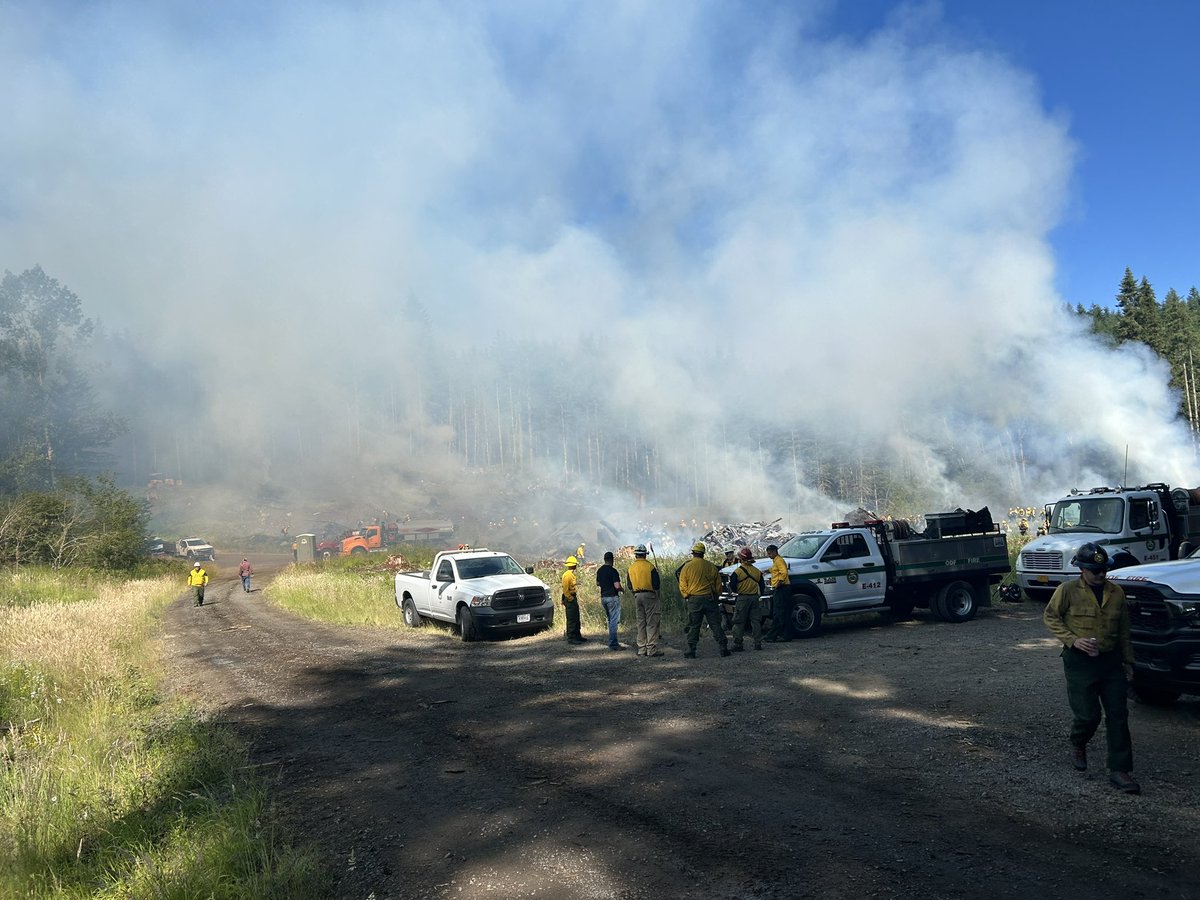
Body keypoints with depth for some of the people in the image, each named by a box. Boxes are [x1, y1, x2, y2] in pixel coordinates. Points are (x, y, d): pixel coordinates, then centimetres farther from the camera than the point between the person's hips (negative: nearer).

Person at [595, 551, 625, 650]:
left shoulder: (599, 570, 8)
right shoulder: (613, 571, -16)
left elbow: (597, 584, 20)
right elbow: (617, 586, -21)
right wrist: (622, 590, -2)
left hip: (603, 597, 8)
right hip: (613, 597, -8)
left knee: (610, 620, 18)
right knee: (614, 621, -4)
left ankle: (613, 642, 22)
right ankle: (613, 644, -5)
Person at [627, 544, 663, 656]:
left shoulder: (631, 568, 5)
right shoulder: (650, 567, -9)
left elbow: (630, 586, 10)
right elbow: (656, 585, -11)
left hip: (637, 596, 5)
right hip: (649, 596, -5)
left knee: (640, 623, 11)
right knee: (652, 623, -2)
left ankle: (642, 649, 13)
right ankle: (652, 649, -5)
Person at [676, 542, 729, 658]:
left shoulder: (686, 567, -3)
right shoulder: (711, 566, 2)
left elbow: (683, 586, -1)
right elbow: (718, 584, 10)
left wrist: (686, 597, 15)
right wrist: (716, 596, 24)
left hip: (694, 600, -1)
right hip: (710, 599, 1)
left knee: (693, 626, 4)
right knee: (716, 624, 7)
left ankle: (691, 651, 4)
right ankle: (723, 648, 8)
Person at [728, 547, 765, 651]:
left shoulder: (737, 572, -9)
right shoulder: (757, 572, 5)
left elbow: (733, 588, -7)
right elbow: (761, 587, 9)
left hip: (742, 599, -4)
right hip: (754, 598, 4)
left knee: (739, 622, 2)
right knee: (755, 621, 9)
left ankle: (737, 644, 1)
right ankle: (758, 643, 8)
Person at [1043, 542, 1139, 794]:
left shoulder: (1116, 593, 6)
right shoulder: (1067, 591, -8)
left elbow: (1124, 631, 15)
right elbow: (1050, 617, -1)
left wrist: (1128, 661, 15)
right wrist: (1073, 640, -14)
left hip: (1111, 660, 4)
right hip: (1080, 662, -4)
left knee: (1118, 716, 2)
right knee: (1088, 714, -2)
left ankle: (1120, 771, 8)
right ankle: (1078, 746, 30)